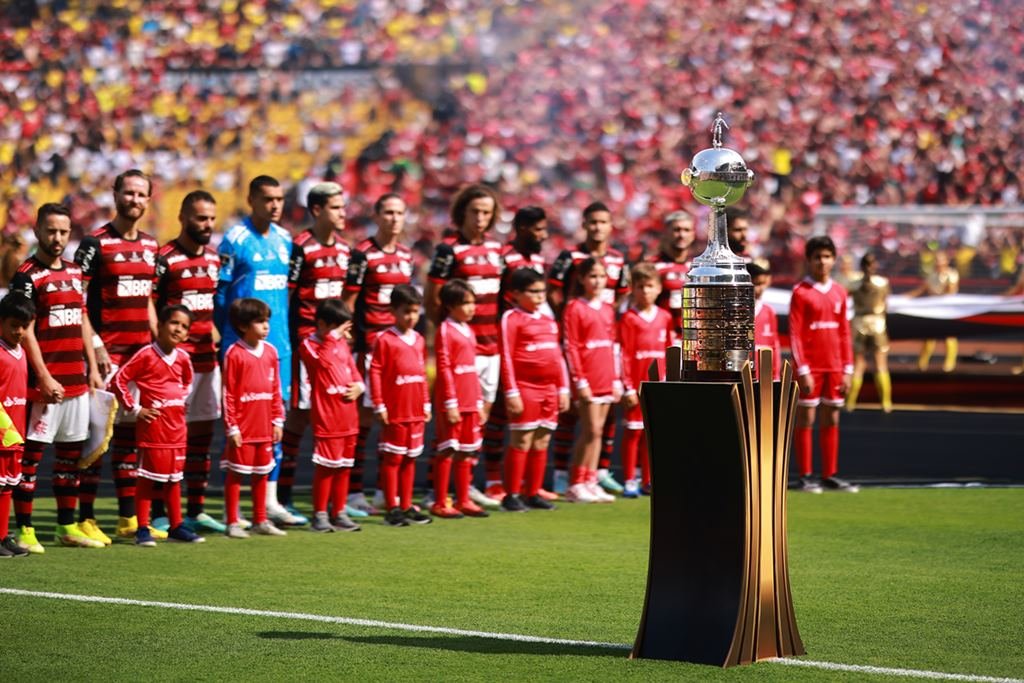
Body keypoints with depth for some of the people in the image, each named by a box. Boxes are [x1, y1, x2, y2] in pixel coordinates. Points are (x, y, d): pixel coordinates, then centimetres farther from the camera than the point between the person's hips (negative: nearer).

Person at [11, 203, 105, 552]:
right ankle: (24, 529, -2)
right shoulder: (27, 276, -8)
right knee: (31, 453, -4)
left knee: (71, 453, 12)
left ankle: (68, 525, 20)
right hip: (45, 383, -7)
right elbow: (26, 332, -12)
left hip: (76, 380, 7)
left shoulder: (75, 272, 14)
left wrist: (93, 369, 13)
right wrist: (44, 378, -17)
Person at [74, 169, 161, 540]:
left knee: (131, 430, 10)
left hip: (142, 352, 6)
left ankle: (129, 516, 15)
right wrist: (95, 346, -16)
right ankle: (86, 518, -3)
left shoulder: (151, 246, 13)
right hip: (107, 352, -6)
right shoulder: (95, 244, -7)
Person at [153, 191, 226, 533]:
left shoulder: (214, 259, 12)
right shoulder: (165, 259, -10)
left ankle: (196, 511, 17)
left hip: (207, 359, 7)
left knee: (203, 431, 10)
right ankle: (159, 514, -1)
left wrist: (214, 332, 13)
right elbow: (148, 311, -11)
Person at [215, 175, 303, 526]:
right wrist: (231, 336, -3)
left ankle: (270, 500, 11)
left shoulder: (284, 240, 11)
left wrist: (286, 333, 15)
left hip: (279, 343, 6)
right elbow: (221, 292, -5)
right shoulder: (235, 239, -8)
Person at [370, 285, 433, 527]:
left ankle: (406, 507, 18)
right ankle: (392, 509, 4)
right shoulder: (385, 340, -9)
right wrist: (379, 405, -13)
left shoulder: (419, 340, 11)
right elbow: (375, 372, -11)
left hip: (416, 412, 6)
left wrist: (426, 403, 14)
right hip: (395, 412, -6)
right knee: (392, 459, 0)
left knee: (410, 458, 11)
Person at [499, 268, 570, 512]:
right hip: (526, 389, -6)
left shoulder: (549, 321, 16)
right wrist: (511, 393, -13)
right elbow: (507, 358, -8)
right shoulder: (511, 319, -4)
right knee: (521, 442, -5)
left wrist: (563, 389, 12)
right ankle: (512, 495, -1)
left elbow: (558, 357, 19)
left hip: (550, 390, 6)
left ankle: (533, 493, 13)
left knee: (542, 442, 7)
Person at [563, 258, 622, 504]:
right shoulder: (575, 308, -5)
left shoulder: (607, 309, 15)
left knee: (598, 430, 7)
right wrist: (580, 380, -13)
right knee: (591, 430, -8)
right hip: (587, 381, -6)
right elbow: (570, 347, -9)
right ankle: (576, 486, -2)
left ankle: (590, 483, 12)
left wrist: (617, 379, 13)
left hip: (606, 380, 6)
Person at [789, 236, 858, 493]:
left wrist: (848, 369, 7)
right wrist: (802, 369, -15)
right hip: (810, 367, -5)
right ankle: (805, 476, 2)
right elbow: (794, 333, -9)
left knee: (832, 420, 8)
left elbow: (844, 333, 12)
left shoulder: (839, 293, 10)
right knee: (805, 419, -1)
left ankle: (829, 475, 13)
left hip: (835, 368, 5)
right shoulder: (801, 292, -6)